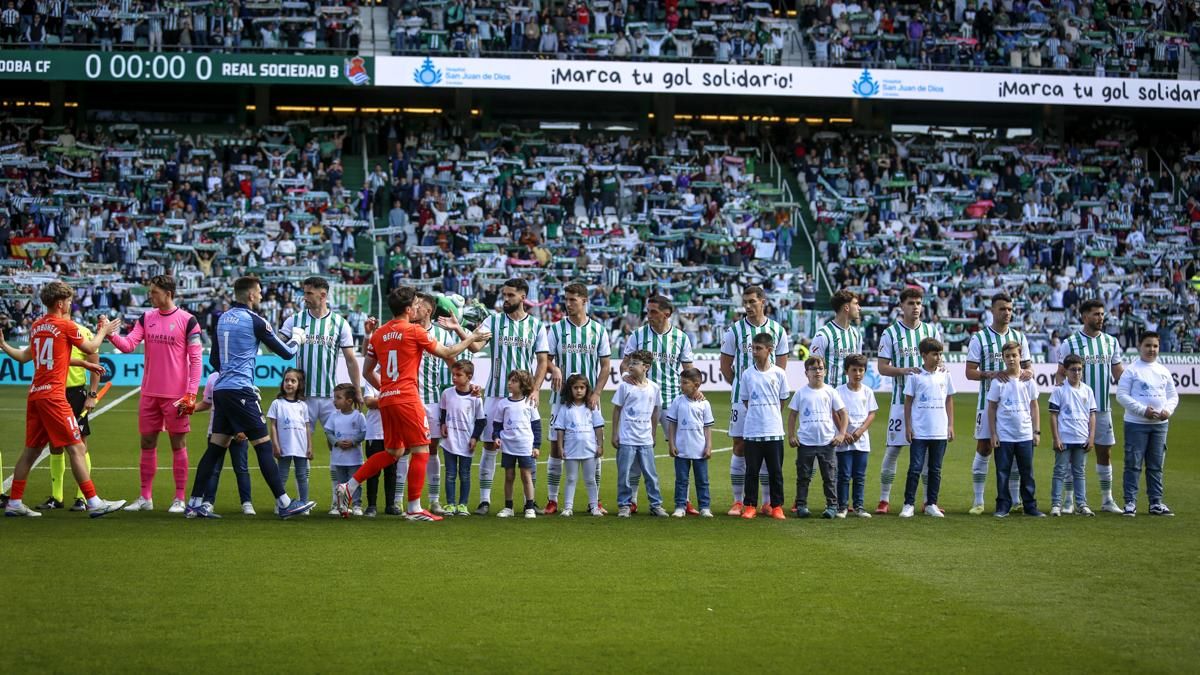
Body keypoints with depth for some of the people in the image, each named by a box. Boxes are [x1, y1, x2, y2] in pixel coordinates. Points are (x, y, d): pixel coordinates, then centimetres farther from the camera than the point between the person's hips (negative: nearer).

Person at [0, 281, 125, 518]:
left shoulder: (36, 326, 11)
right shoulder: (65, 325, -8)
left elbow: (24, 356, 20)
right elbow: (91, 348, 6)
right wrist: (103, 331, 22)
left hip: (35, 394, 8)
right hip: (53, 395, -8)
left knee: (31, 449, 13)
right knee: (76, 448, -7)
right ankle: (94, 503, -8)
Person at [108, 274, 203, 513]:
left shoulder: (187, 320, -6)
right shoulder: (146, 318, 8)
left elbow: (196, 359, -7)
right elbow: (128, 345, 0)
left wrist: (191, 394, -12)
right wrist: (111, 334, -19)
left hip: (176, 395, -5)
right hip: (149, 394, 5)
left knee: (178, 444, 1)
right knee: (147, 444, 9)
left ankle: (179, 499, 7)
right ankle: (145, 498, 17)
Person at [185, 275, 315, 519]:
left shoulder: (223, 319, 13)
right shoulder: (254, 321, -8)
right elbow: (286, 352, -2)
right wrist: (297, 339, 18)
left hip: (221, 389, 7)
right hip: (240, 391, -7)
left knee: (215, 447, 9)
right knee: (264, 446, -5)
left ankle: (195, 503, 7)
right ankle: (284, 504, -5)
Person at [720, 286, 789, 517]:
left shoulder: (777, 330, 5)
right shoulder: (734, 331, 1)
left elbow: (782, 366, 11)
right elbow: (725, 365, 7)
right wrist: (740, 386, 6)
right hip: (741, 399, -1)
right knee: (740, 447, 0)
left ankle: (768, 502, 10)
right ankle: (738, 501, 6)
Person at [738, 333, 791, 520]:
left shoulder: (778, 374, 0)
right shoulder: (747, 374, 3)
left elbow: (783, 400, 9)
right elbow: (745, 401, 11)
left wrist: (771, 416, 7)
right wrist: (756, 414, 4)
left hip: (774, 431, -1)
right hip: (752, 430, 1)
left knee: (776, 471, 4)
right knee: (751, 470, 4)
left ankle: (776, 506, 11)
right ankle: (750, 506, 10)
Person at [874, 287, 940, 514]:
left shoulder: (932, 331, 10)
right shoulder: (890, 333, 1)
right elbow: (882, 368, -2)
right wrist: (904, 370, -18)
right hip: (901, 399, -3)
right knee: (893, 448, -4)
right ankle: (884, 499, 3)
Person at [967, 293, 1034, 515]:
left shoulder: (1019, 337, 10)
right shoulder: (980, 338, -2)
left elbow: (1028, 365, 13)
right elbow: (970, 372, -5)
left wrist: (1027, 372, -11)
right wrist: (992, 374, -22)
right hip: (989, 399, -4)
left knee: (1015, 450, 6)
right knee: (984, 449, -3)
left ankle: (1015, 499, 14)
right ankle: (978, 501, 3)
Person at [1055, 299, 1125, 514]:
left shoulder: (1111, 342, 8)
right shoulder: (1070, 343, -2)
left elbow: (1118, 372, 12)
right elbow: (1060, 375, 0)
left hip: (1103, 407, 4)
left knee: (1105, 452, 7)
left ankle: (1107, 499, 14)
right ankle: (1069, 499, 6)